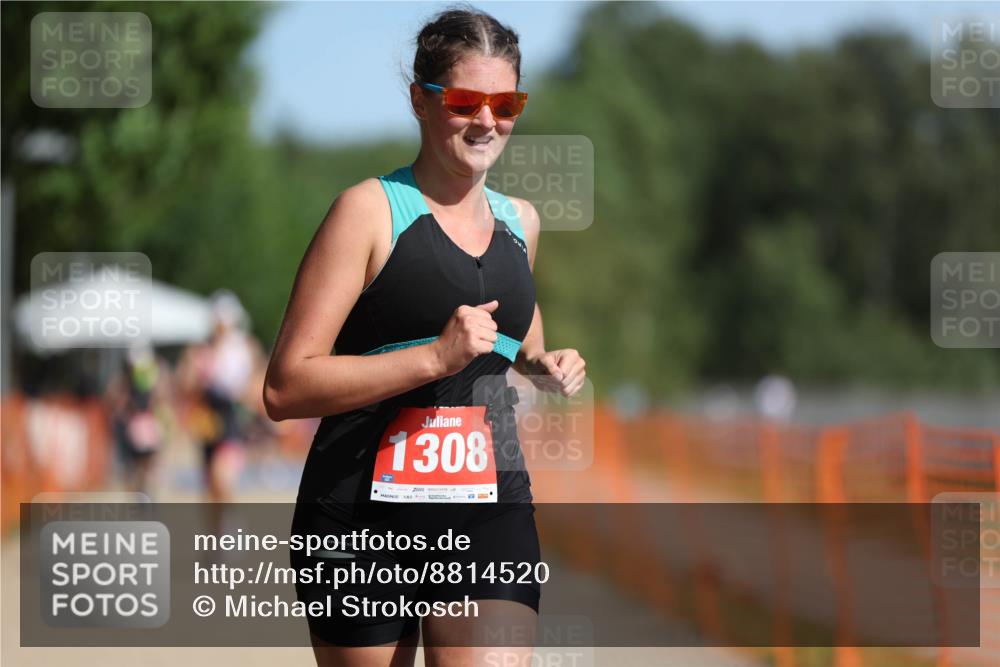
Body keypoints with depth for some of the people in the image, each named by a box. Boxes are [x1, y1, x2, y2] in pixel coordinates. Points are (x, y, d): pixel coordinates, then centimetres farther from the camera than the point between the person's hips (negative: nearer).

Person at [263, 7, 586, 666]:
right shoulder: (372, 209, -5)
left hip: (490, 514, 4)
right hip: (361, 513, -4)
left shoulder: (521, 221, 14)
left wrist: (545, 365, 12)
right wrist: (436, 357, -20)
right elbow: (285, 388, -13)